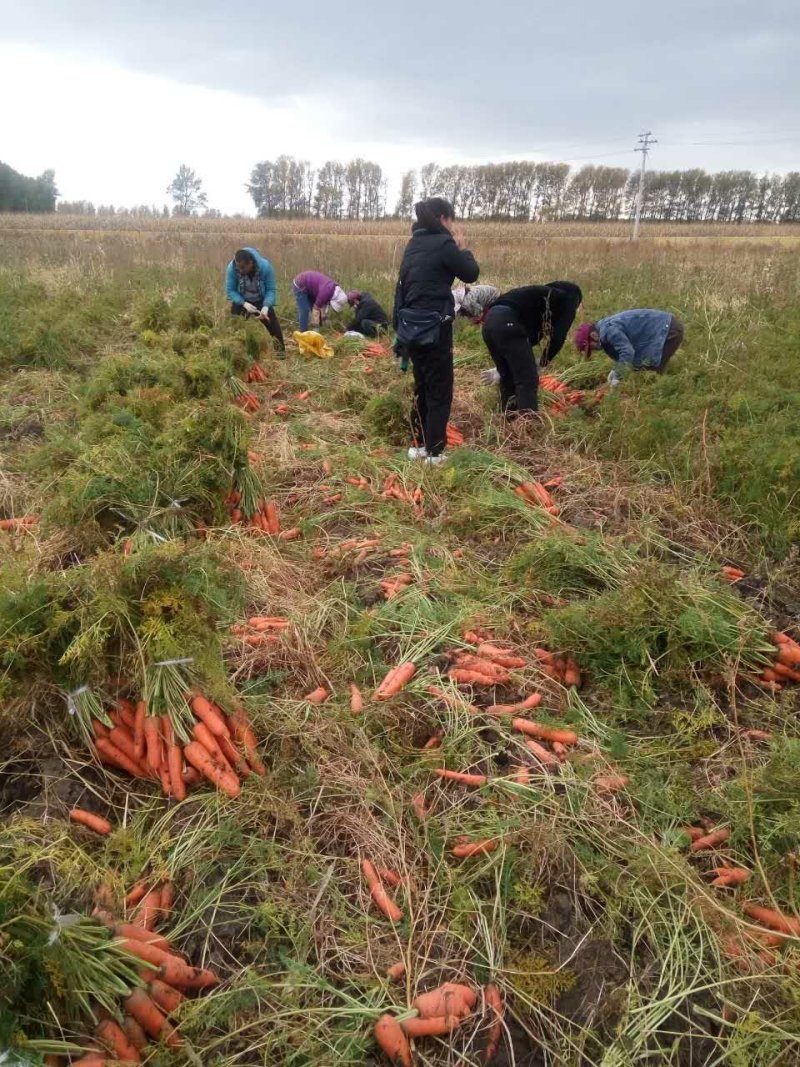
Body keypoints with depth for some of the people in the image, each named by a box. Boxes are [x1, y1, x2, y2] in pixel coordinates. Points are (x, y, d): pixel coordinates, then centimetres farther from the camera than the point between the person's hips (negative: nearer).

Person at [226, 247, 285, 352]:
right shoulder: (232, 267, -29)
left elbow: (271, 289, -21)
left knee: (274, 326, -3)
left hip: (262, 301, 0)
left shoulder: (265, 266, -30)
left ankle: (281, 351, 12)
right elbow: (230, 290, -20)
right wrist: (244, 304, -35)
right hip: (241, 301, 0)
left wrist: (266, 307, -37)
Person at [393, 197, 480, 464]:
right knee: (440, 392, 1)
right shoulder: (443, 243, -12)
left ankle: (418, 446, 24)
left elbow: (403, 286, 15)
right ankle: (434, 453, 5)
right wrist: (462, 247, 10)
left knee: (422, 388, 18)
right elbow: (471, 273, -3)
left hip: (411, 327, 8)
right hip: (434, 329, -8)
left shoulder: (414, 244, 12)